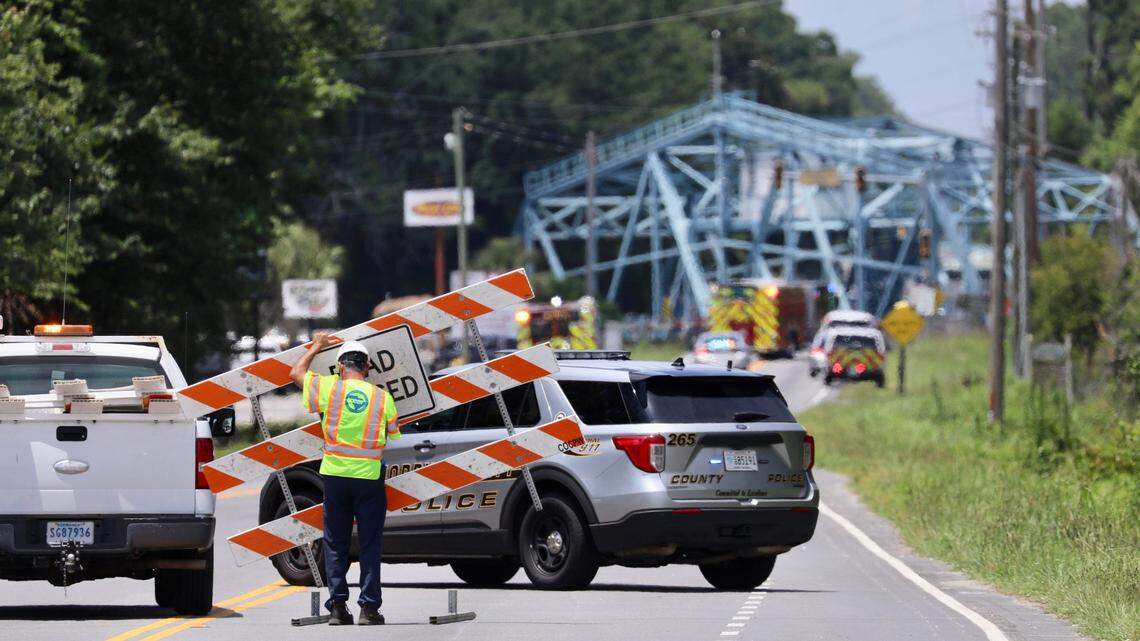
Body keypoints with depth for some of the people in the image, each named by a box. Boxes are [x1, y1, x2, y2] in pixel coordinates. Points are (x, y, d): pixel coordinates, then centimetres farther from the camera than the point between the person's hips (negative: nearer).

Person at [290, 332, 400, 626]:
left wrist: (316, 347, 27)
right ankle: (369, 608, 1)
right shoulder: (382, 397, 0)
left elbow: (297, 373, 15)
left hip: (335, 475, 0)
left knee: (335, 543, 9)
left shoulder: (330, 388, -3)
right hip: (370, 477, 0)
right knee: (370, 544, 5)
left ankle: (337, 607, 4)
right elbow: (394, 441, 4)